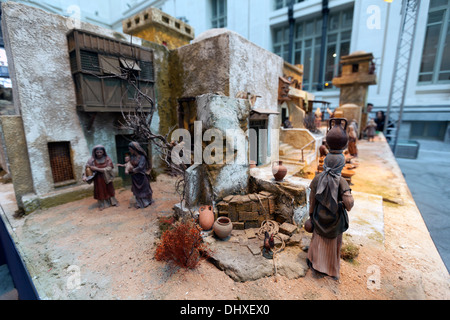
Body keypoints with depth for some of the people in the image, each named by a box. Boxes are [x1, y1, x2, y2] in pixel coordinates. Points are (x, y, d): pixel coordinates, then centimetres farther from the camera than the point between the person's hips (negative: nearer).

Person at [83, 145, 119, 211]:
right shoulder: (92, 160, -11)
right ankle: (102, 205, 23)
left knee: (109, 190, 13)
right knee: (100, 191, 7)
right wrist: (84, 176, -26)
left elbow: (109, 169, -20)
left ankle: (113, 202, 31)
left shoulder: (107, 159, -13)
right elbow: (86, 167, -10)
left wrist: (97, 169, -26)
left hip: (107, 178, 0)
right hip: (98, 179, 0)